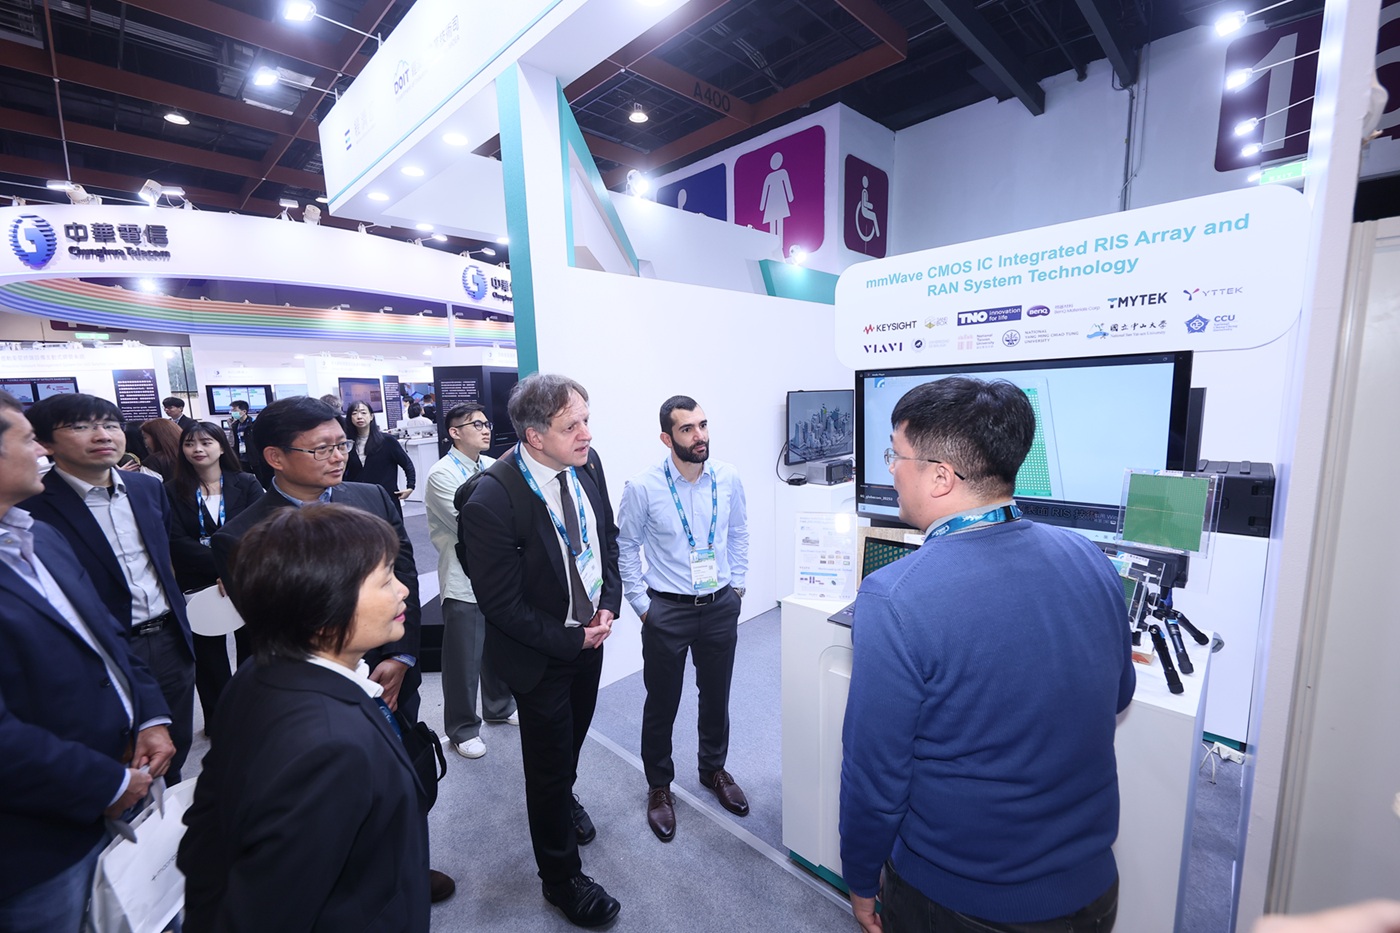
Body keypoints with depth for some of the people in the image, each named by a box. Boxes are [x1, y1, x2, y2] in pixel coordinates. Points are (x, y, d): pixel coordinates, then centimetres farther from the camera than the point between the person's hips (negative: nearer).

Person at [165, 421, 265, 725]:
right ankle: (217, 720, 28)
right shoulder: (173, 491, 2)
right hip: (199, 586, 1)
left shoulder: (246, 484, 1)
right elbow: (176, 542, -9)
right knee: (209, 654, 12)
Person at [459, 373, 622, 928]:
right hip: (540, 652, -6)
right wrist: (571, 640, -16)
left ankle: (564, 796, 63)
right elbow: (502, 604, -23)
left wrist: (608, 605, -7)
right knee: (549, 759, 15)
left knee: (574, 733, 30)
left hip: (590, 632, 6)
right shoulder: (491, 500, -31)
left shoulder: (587, 464, -12)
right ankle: (561, 878, 41)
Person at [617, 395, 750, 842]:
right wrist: (641, 604, -4)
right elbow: (625, 547, -4)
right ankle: (659, 786, 39)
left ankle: (714, 769, 48)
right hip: (667, 610, -3)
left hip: (720, 606, 3)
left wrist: (736, 586, 7)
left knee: (716, 696, 21)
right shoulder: (643, 487, -15)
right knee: (661, 704, 14)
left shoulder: (728, 478, -6)